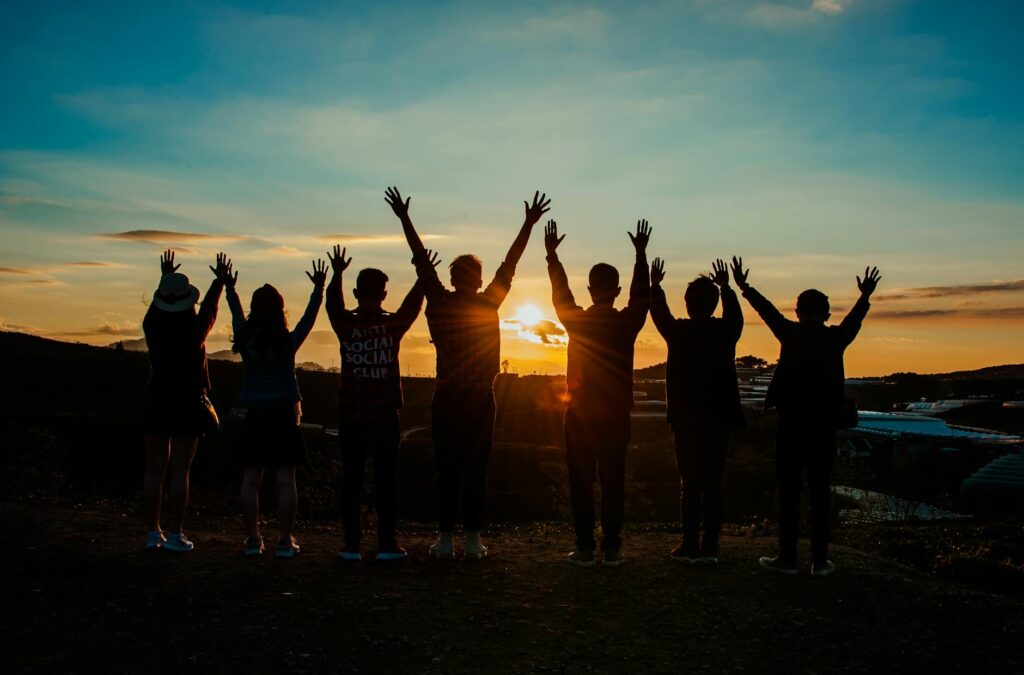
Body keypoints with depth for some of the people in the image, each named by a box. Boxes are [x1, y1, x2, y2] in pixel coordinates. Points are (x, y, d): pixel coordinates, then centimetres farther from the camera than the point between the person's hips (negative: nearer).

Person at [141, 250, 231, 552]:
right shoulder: (195, 331, -10)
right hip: (187, 404, -3)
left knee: (154, 469, 8)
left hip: (156, 403, 3)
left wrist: (165, 277, 35)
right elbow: (210, 307, 9)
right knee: (179, 471, -1)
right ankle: (175, 535, 0)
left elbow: (156, 304, 19)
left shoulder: (152, 327, -2)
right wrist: (220, 280, 25)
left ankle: (152, 533, 12)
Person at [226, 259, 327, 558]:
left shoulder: (246, 341, -3)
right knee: (286, 480, 1)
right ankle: (285, 541, 1)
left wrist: (230, 288, 31)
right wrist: (319, 288, 15)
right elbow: (309, 317, 5)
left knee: (250, 481, 7)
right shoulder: (289, 342, -8)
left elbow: (236, 315, 15)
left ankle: (253, 539, 9)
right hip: (284, 418, -2)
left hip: (254, 418, 2)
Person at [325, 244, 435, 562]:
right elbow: (412, 304, 10)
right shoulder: (394, 325, -5)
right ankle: (386, 544, 6)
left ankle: (352, 544, 7)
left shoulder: (346, 326, -5)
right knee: (386, 481, 5)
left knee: (351, 480, 6)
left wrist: (337, 274, 21)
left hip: (350, 418, 1)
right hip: (384, 417, 0)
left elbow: (333, 305, 11)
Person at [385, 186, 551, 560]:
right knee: (476, 470, 2)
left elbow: (422, 260, 6)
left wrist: (404, 218, 14)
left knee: (447, 469, 3)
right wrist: (529, 224, 6)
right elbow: (509, 264, 2)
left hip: (447, 398, 1)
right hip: (480, 399, 0)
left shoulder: (439, 304, 0)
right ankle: (473, 539, 4)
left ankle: (445, 539, 4)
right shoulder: (488, 305, -2)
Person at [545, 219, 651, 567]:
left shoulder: (576, 321, -5)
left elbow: (560, 292, 12)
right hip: (616, 416, 1)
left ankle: (584, 548, 5)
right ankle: (612, 548, 8)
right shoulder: (627, 322, -4)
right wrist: (641, 254, 22)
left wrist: (552, 254, 22)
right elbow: (642, 294, 13)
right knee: (613, 483, 6)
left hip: (580, 415, -1)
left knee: (581, 483, 4)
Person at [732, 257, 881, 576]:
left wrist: (744, 286, 25)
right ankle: (820, 560, 7)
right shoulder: (836, 338, 3)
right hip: (825, 425, 2)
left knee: (788, 491, 2)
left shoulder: (791, 334, -2)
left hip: (791, 423, -2)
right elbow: (855, 318, 23)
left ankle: (787, 558, 2)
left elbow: (768, 310, 11)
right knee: (820, 493, 6)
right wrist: (866, 295, 41)